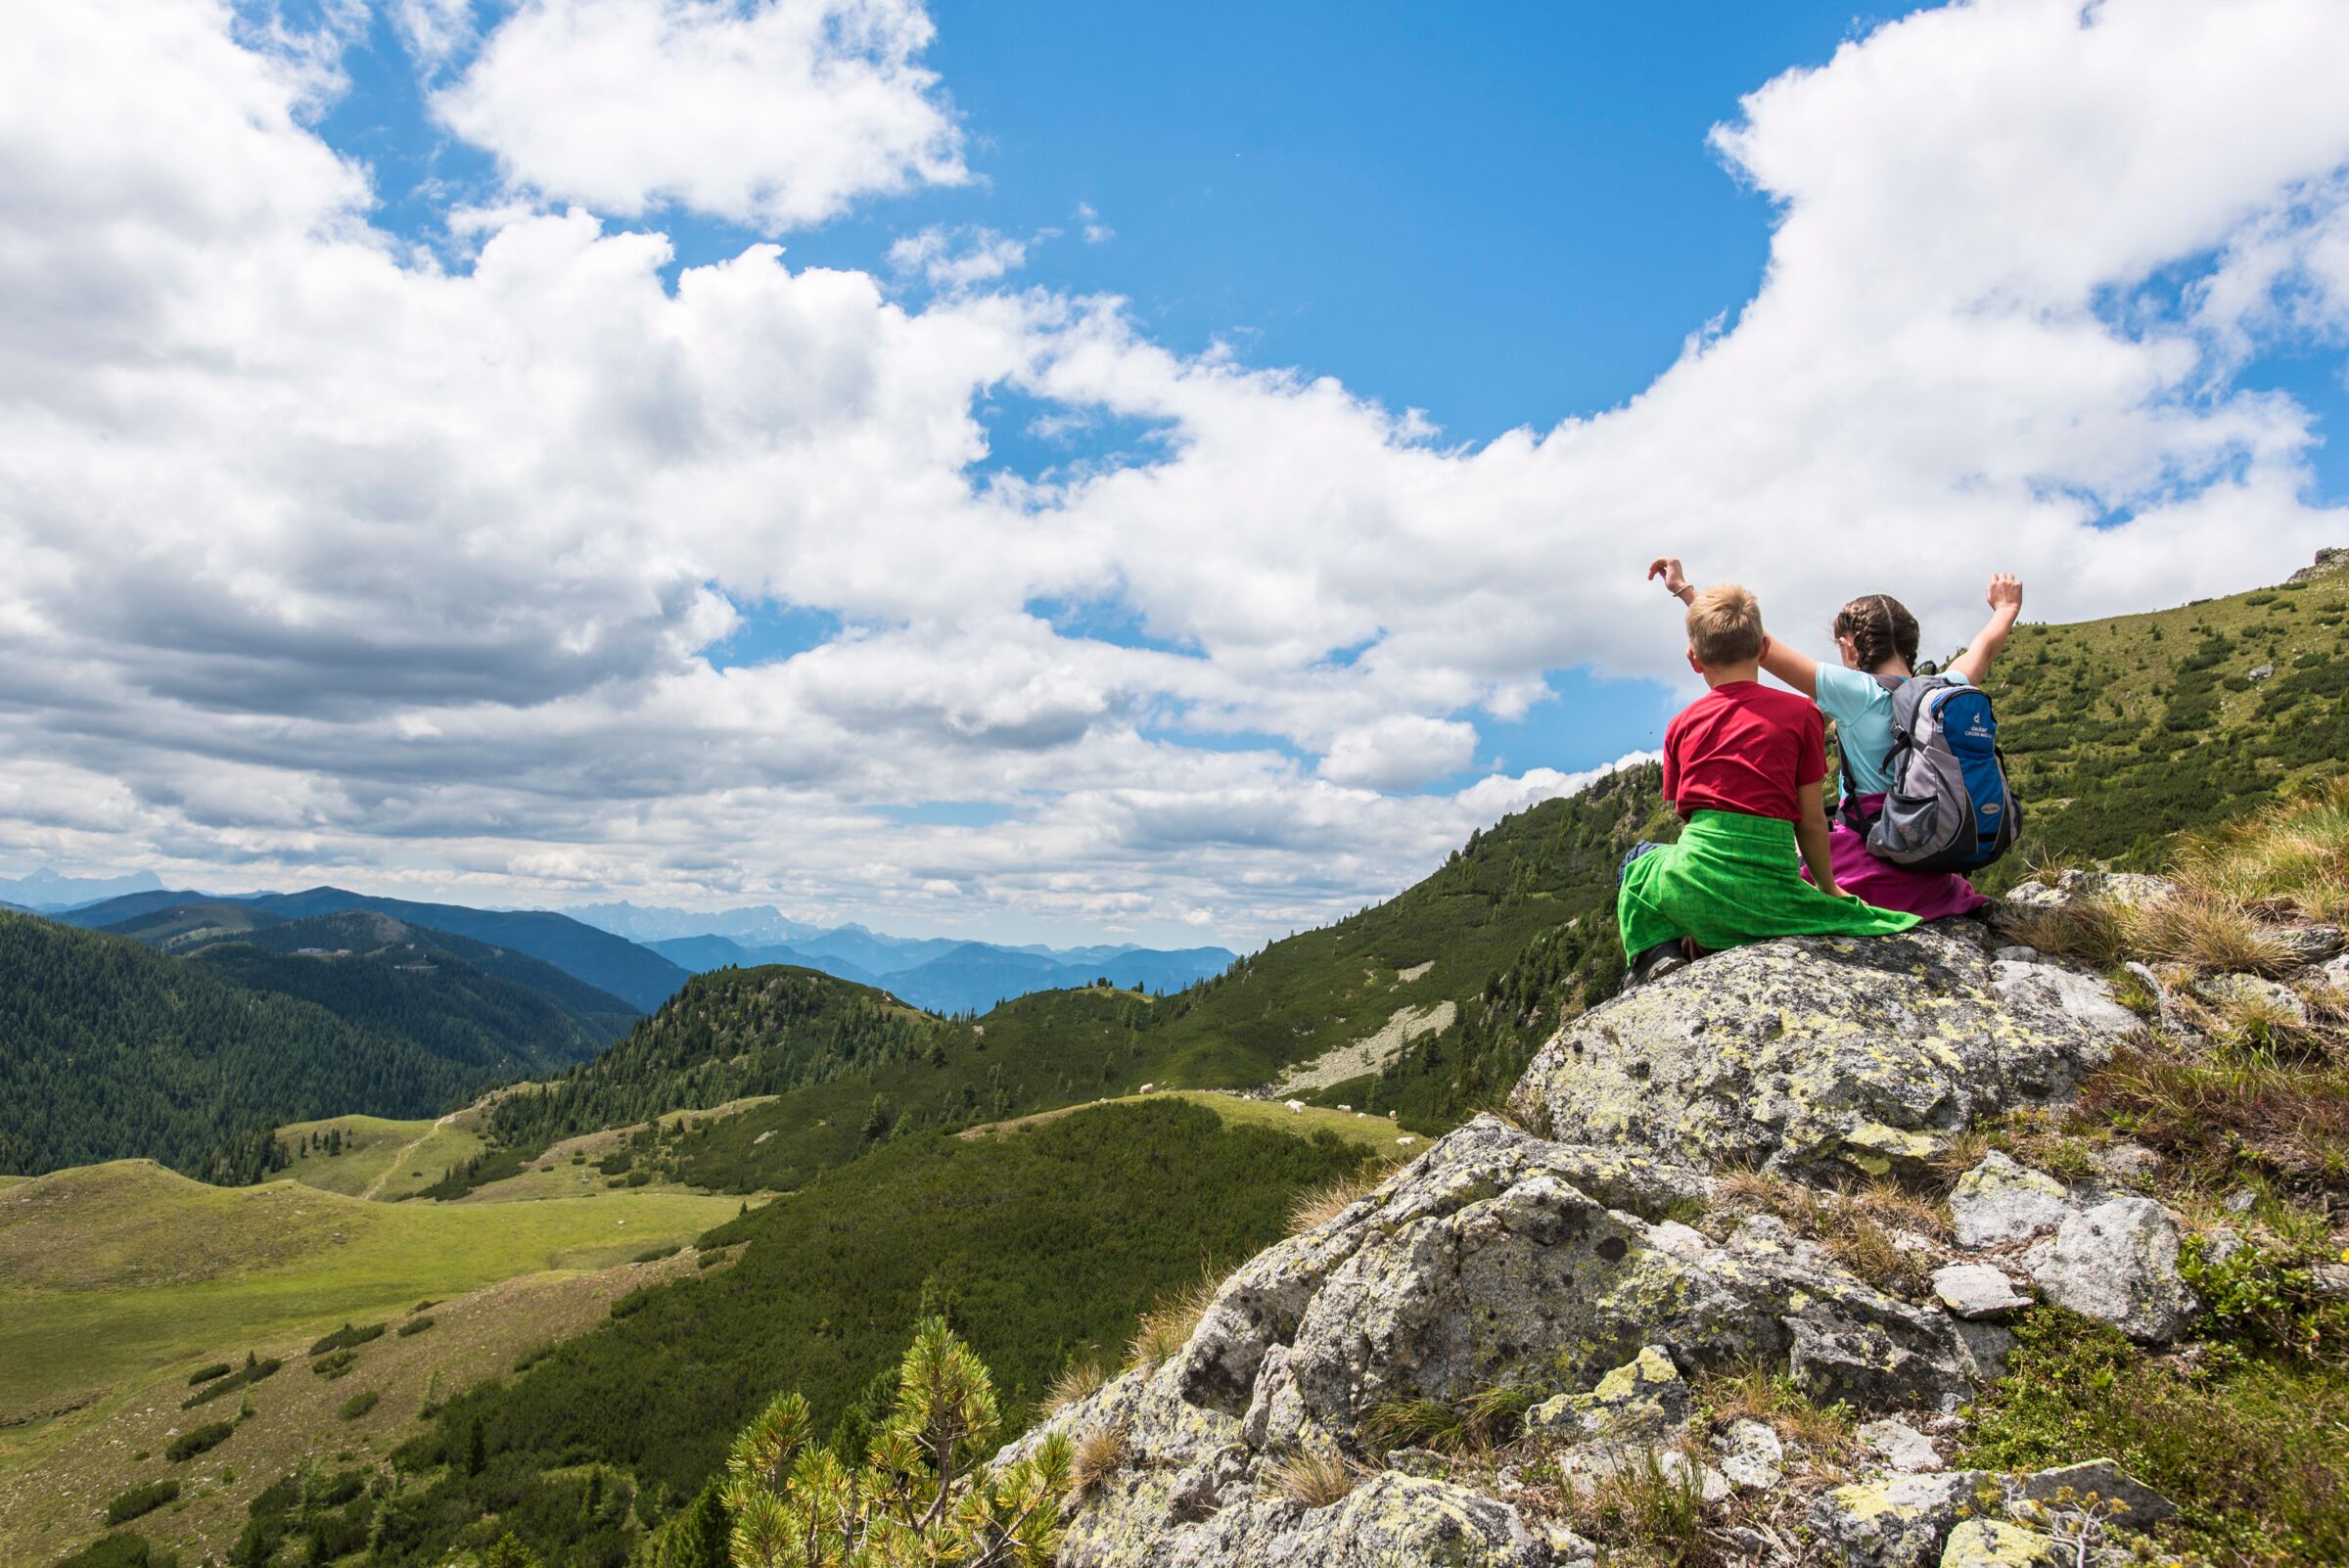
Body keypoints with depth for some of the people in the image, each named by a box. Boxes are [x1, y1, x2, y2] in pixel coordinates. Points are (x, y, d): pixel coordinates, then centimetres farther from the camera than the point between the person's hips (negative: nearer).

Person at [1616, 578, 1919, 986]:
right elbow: (1811, 819, 6)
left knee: (1638, 865, 34)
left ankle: (1658, 952, 7)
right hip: (1767, 897, -2)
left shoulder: (1681, 724, 10)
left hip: (1692, 887, 2)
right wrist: (1828, 888, 24)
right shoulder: (1800, 713, 5)